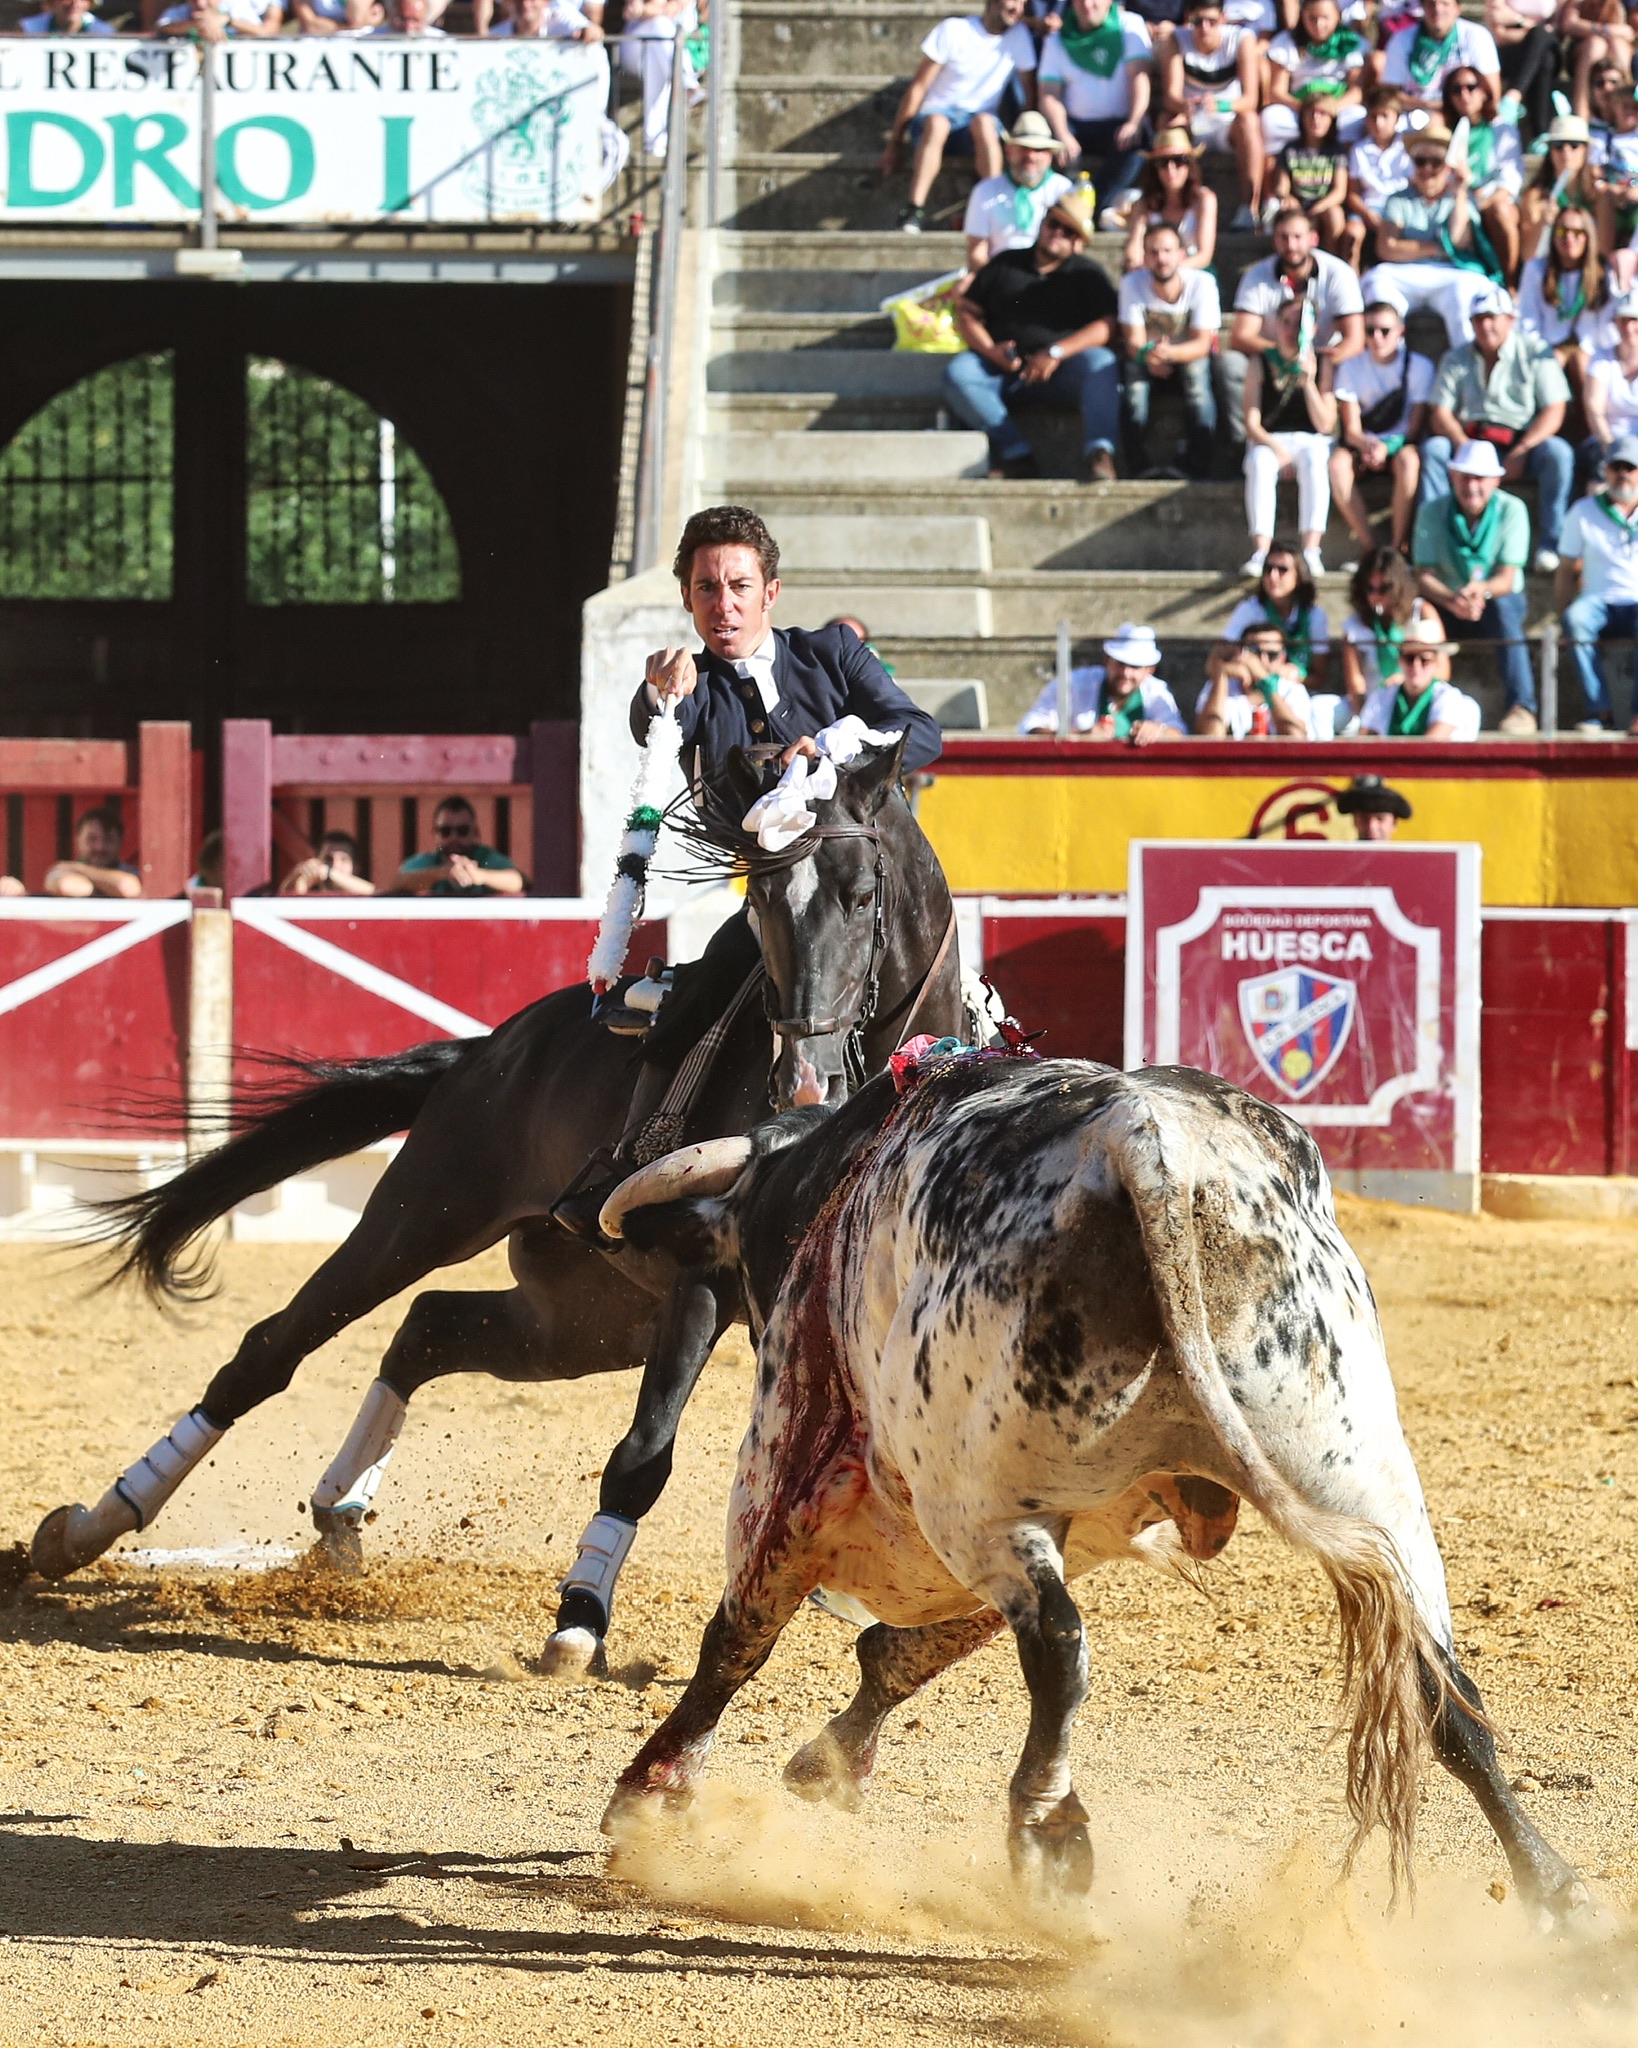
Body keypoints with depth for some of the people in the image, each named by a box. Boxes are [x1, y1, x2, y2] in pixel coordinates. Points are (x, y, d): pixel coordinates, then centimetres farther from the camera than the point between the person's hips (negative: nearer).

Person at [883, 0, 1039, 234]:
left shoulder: (1019, 36, 1)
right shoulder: (954, 30, -5)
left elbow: (1031, 92, 1)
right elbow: (918, 87, -4)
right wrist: (895, 142, -6)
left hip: (978, 123, 1)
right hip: (938, 112, -1)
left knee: (984, 122, -35)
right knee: (937, 122, -37)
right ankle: (914, 211, -42)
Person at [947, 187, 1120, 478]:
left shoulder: (1087, 276, 12)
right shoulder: (1004, 265, 18)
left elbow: (1106, 326, -3)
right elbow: (967, 312, 15)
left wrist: (1056, 353, -16)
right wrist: (990, 350, -6)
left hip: (1062, 374, -2)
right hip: (1005, 371, 2)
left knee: (1101, 363, -32)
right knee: (958, 372, -27)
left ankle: (1100, 451, -45)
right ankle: (1016, 452, -35)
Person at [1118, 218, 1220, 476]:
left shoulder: (1202, 283, -18)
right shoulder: (1132, 284, -14)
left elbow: (1202, 345, -22)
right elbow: (1134, 341, -17)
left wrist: (1169, 353, -44)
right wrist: (1147, 354, -42)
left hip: (1190, 358, -1)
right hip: (1148, 361, 1)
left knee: (1197, 369, -34)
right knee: (1134, 368, -32)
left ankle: (1198, 466, -30)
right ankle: (1138, 467, -29)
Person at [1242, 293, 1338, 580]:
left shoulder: (1321, 364, 3)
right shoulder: (1262, 365, 4)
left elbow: (1326, 425, -4)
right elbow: (1252, 424, -1)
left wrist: (1309, 381, -15)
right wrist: (1275, 447, -19)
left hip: (1310, 441, 0)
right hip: (1269, 440, 0)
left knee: (1315, 461, -35)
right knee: (1260, 463, -34)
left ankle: (1311, 551, -43)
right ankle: (1260, 552, -43)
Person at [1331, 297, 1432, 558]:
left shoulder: (1419, 367, -2)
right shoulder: (1352, 368, 3)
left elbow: (1415, 428, -4)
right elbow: (1351, 430, -2)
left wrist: (1385, 449, -22)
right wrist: (1368, 445, -25)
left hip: (1400, 443, -2)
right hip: (1363, 444, 2)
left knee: (1408, 460, -38)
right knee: (1338, 464, -33)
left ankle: (1399, 545, -31)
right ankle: (1370, 548, -31)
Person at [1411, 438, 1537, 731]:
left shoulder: (1511, 509, -12)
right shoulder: (1432, 511, -8)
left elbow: (1507, 578, -18)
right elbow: (1423, 576, -15)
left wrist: (1483, 590, -43)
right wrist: (1451, 600, -38)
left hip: (1500, 601, -1)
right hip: (1447, 607, 1)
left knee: (1502, 606, -37)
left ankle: (1522, 705, -40)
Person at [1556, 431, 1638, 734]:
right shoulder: (1584, 512, 13)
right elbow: (1567, 572, 11)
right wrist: (1566, 616, -4)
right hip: (1600, 602, 1)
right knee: (1576, 617, -35)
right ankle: (1597, 711, -34)